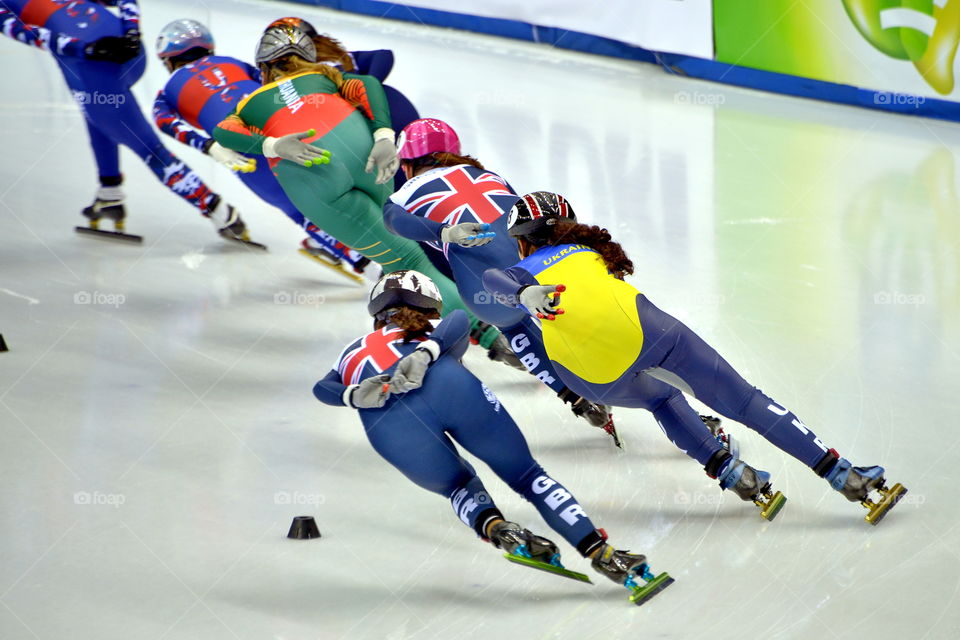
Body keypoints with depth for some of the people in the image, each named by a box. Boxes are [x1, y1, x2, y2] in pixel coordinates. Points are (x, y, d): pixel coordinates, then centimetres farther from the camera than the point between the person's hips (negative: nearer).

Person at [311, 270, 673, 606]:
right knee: (528, 476, 14)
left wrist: (357, 395, 3)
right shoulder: (433, 333, 37)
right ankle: (601, 554, 1)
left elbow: (323, 388, 21)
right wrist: (423, 356, -4)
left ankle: (495, 528, -4)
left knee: (459, 487, 28)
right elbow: (458, 320, 12)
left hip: (389, 427, 1)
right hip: (446, 386, -1)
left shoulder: (352, 352, 42)